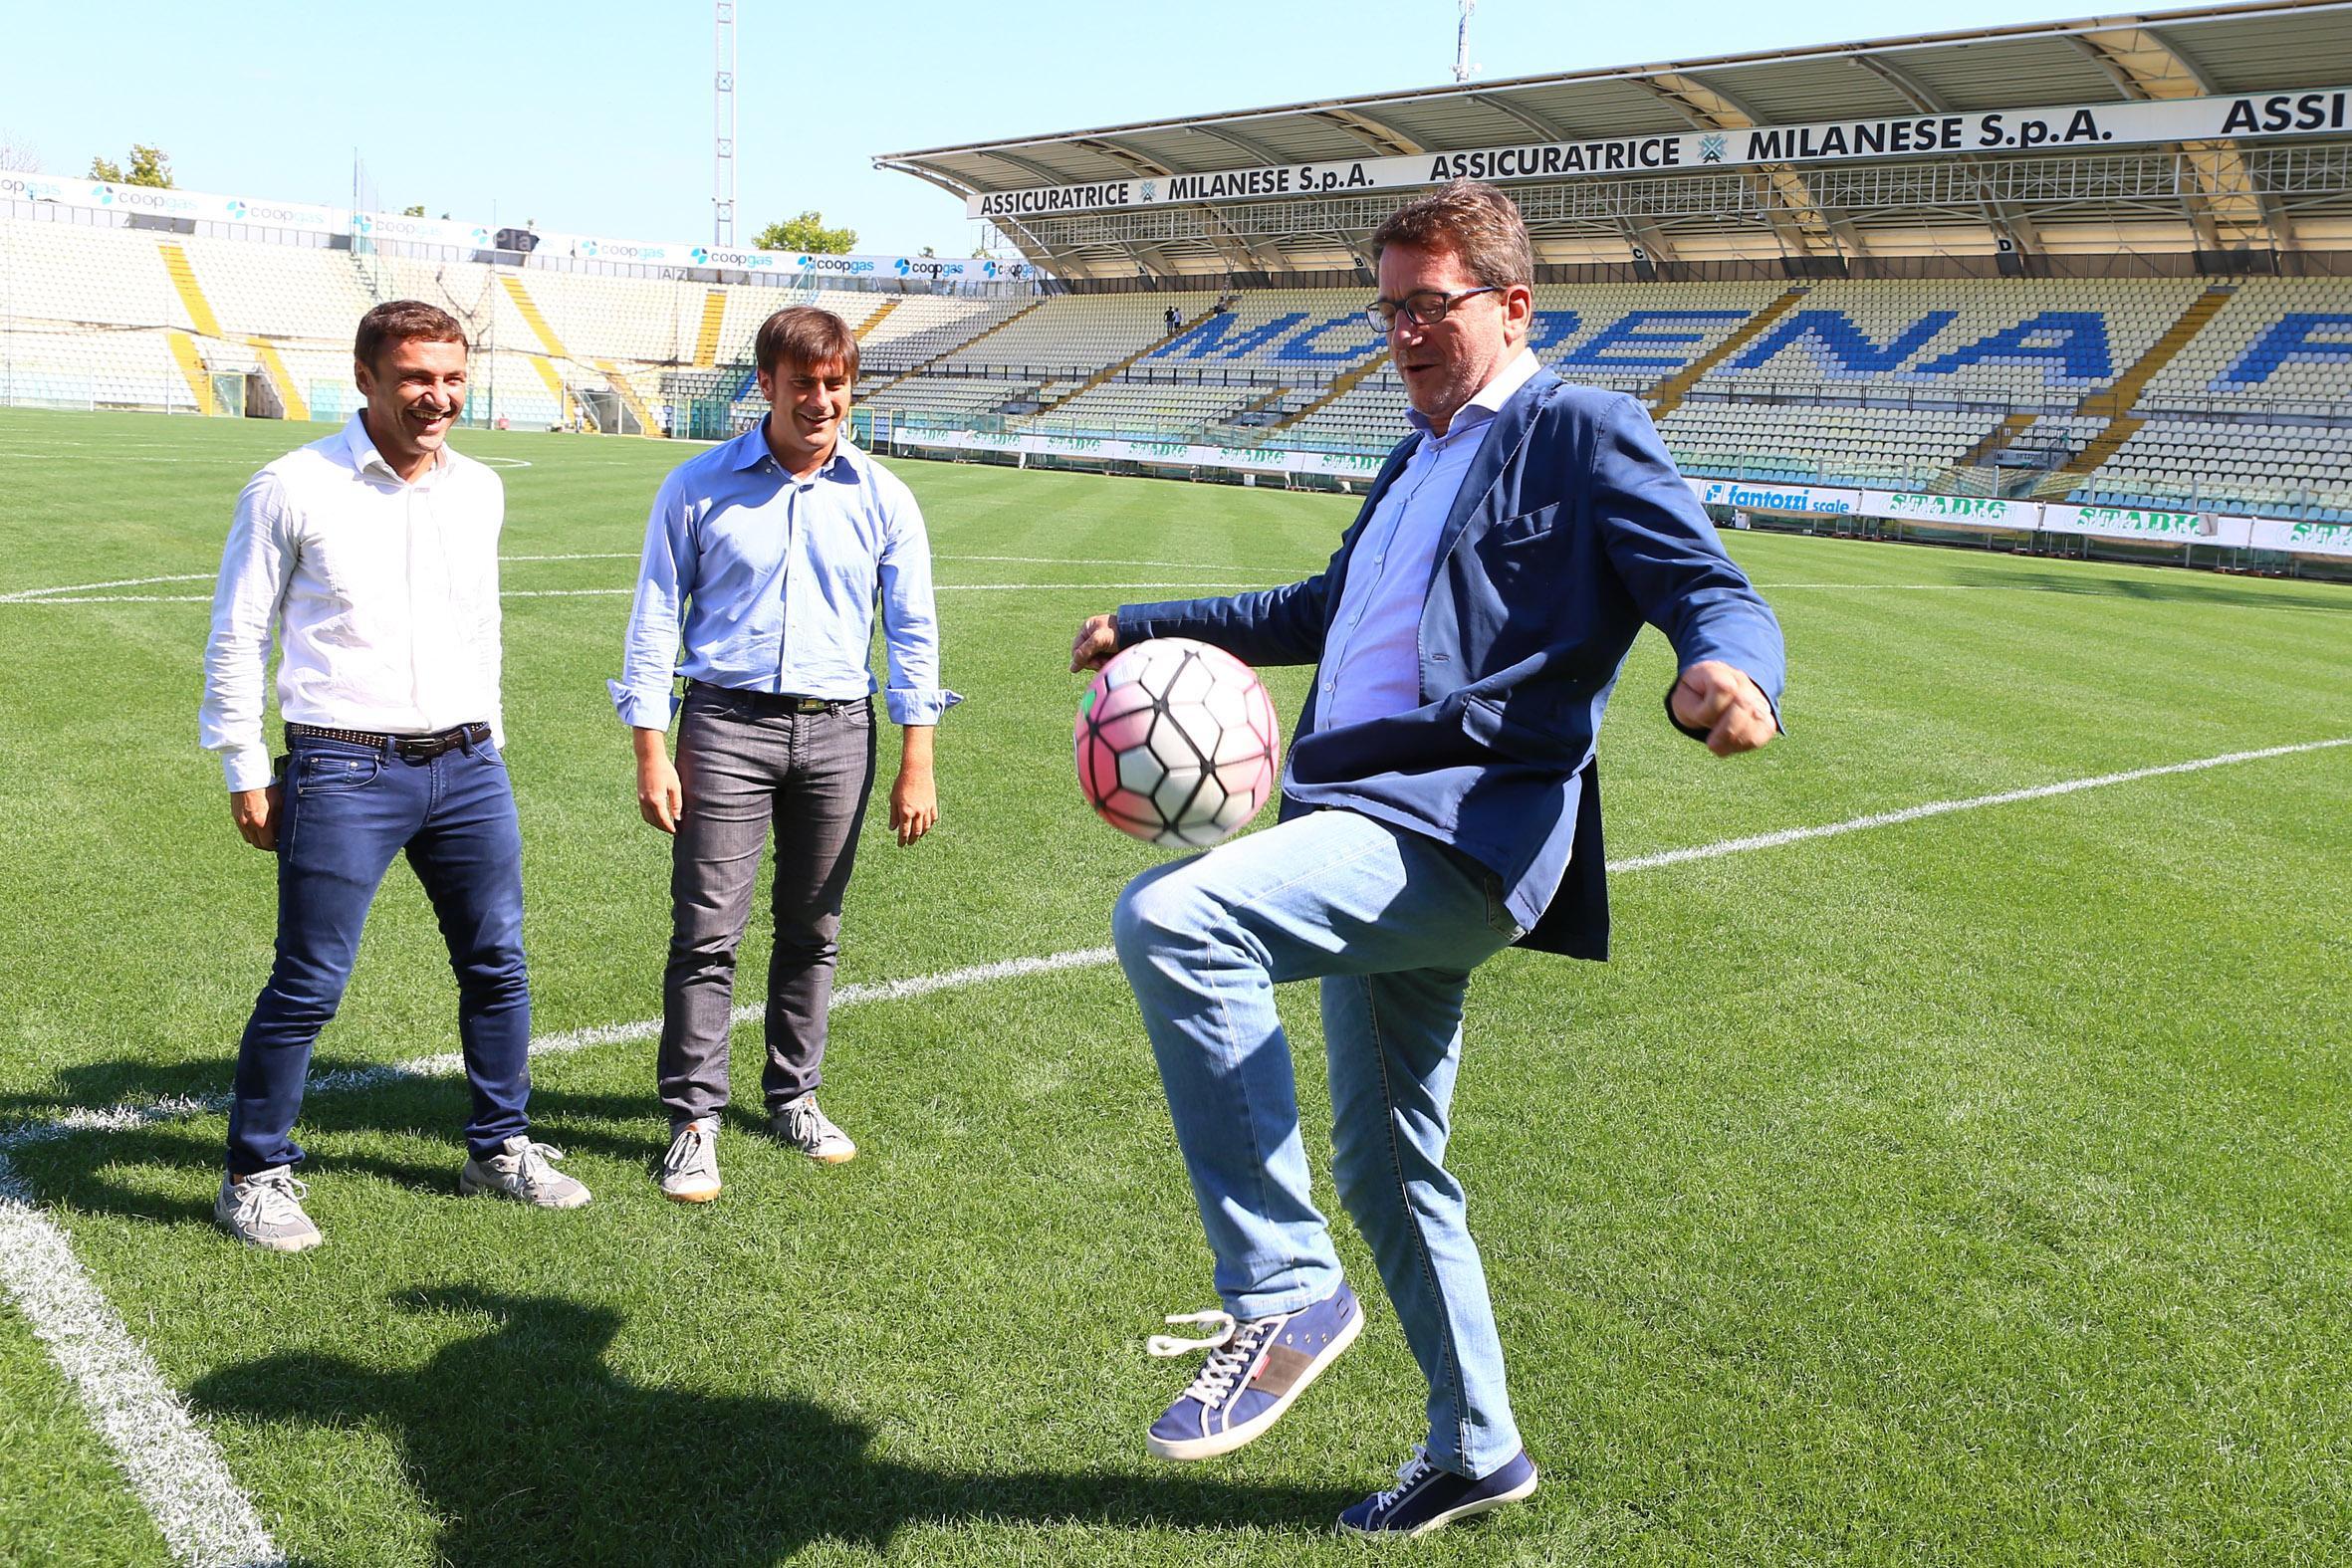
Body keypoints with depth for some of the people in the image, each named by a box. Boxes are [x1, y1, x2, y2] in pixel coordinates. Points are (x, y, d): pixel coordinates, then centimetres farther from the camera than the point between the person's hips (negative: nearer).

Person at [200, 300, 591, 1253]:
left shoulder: (479, 491, 9)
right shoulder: (293, 490, -6)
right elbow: (237, 638, -1)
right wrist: (246, 773, -3)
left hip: (467, 766, 5)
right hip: (344, 772, -5)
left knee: (497, 965, 11)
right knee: (308, 987, -1)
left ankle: (499, 1147, 28)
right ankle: (255, 1176, 17)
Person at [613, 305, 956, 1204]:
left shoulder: (882, 498, 5)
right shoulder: (699, 488, 1)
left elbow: (913, 632, 7)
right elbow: (655, 620, 3)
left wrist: (916, 765, 2)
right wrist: (651, 751, -3)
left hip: (838, 730, 2)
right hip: (727, 724, -2)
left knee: (813, 929, 10)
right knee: (706, 933, -5)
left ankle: (793, 1096, 26)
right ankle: (693, 1121, 5)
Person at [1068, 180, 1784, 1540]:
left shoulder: (1583, 433, -2)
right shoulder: (1420, 460, 25)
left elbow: (1721, 596, -12)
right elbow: (1325, 611, 37)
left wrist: (1727, 673, -37)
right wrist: (1147, 626, 31)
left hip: (1460, 831, -9)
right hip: (1373, 840, 10)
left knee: (1170, 917, -31)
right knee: (1385, 1166, 17)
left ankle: (1283, 1297, -20)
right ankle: (1477, 1449, 35)